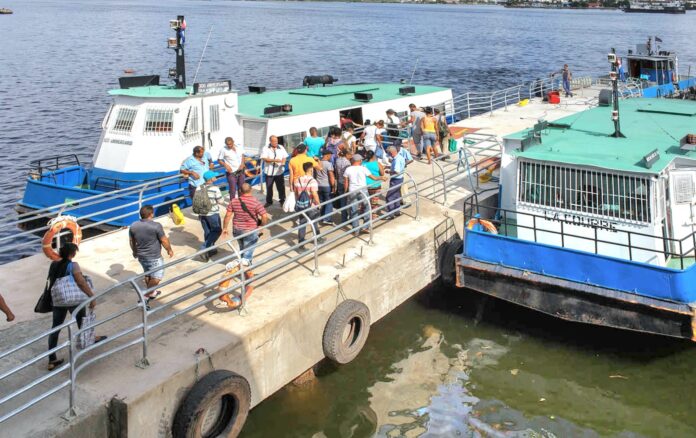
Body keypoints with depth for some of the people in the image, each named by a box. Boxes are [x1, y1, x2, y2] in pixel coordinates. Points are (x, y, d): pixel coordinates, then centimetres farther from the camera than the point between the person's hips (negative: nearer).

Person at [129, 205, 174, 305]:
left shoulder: (133, 226, -5)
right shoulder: (156, 226, -22)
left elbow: (131, 241, 7)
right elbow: (164, 241, -15)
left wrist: (135, 251, 25)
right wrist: (169, 250, 3)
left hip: (141, 255, 7)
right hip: (154, 257, -7)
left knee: (147, 274, 25)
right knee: (157, 277, 4)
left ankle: (152, 293, 41)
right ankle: (145, 297, -1)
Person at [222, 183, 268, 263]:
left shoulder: (234, 201, -7)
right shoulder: (256, 203, -18)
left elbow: (228, 215, -4)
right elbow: (265, 216, -22)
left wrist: (225, 228, 7)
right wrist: (262, 226, -4)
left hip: (237, 229, 4)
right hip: (250, 231, -4)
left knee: (242, 247, 27)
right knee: (248, 249, 8)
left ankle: (243, 260, 43)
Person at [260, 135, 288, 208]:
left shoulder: (281, 148, 8)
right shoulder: (266, 149, -2)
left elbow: (285, 156, 8)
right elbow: (264, 158, -12)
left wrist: (283, 162, -13)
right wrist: (274, 160, -23)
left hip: (279, 171, 1)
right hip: (269, 171, -1)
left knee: (281, 187, 2)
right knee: (269, 187, 7)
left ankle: (282, 201, 15)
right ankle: (269, 201, 21)